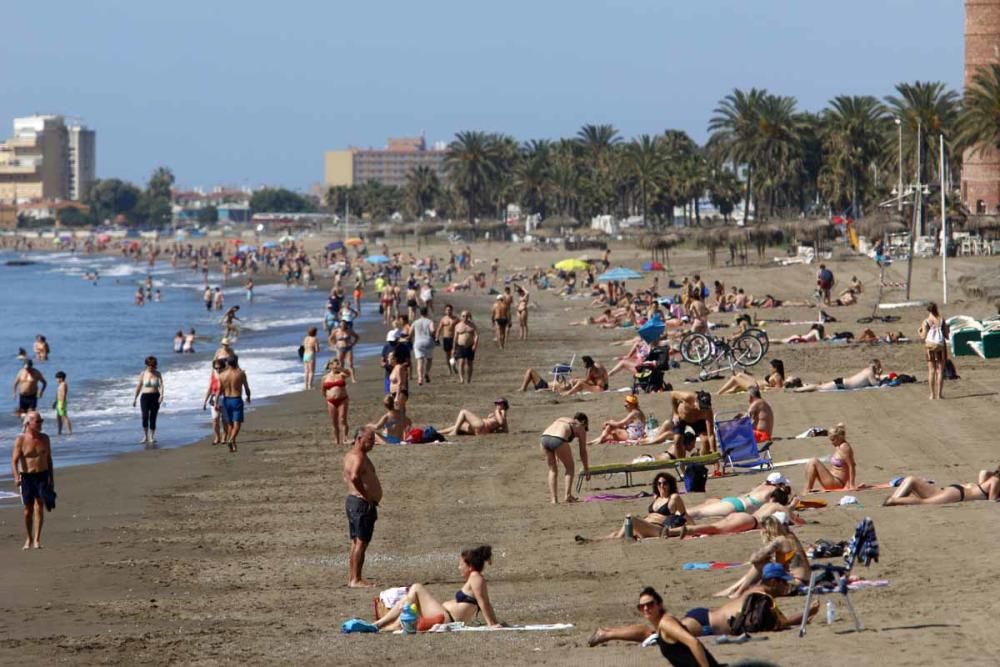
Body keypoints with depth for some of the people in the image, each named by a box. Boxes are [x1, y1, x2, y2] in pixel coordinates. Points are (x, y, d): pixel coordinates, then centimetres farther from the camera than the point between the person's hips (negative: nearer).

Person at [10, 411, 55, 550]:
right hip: (26, 476, -1)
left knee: (39, 506, -9)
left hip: (42, 476, 1)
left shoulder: (44, 438, 5)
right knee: (28, 509, 6)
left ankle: (37, 539, -10)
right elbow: (14, 461, -12)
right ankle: (29, 539, 22)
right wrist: (16, 476, -28)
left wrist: (52, 479, 11)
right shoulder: (20, 440, -7)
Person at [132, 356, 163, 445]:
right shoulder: (143, 374, 3)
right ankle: (145, 437, -6)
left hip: (155, 397, 0)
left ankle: (152, 437, 10)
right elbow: (139, 386, 9)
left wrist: (161, 395, -24)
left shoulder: (157, 374, 3)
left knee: (153, 418, 1)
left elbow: (161, 385, -7)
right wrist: (135, 398, 8)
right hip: (145, 396, 0)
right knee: (145, 416, -14)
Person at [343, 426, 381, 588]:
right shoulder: (359, 457, -17)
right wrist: (366, 495, -22)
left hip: (352, 501, 11)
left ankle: (352, 578, 18)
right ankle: (356, 579, -10)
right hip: (362, 504, -11)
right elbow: (354, 477, -34)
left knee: (356, 542, 14)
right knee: (361, 542, -9)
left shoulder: (350, 455, 16)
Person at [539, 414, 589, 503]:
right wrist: (586, 469, 34)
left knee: (552, 469, 22)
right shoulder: (580, 428, 21)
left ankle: (553, 498, 16)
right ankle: (567, 495, 11)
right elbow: (583, 452, 24)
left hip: (545, 438, 5)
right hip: (558, 441, -5)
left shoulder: (561, 420, 35)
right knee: (569, 467, 19)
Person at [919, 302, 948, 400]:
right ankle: (939, 394, 0)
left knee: (931, 370, 5)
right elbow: (946, 335, 2)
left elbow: (923, 337, -6)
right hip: (940, 345, 1)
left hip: (929, 345, -1)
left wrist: (919, 332, 15)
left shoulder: (926, 322, -4)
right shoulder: (941, 320, 1)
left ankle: (932, 394, 4)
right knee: (940, 370, 4)